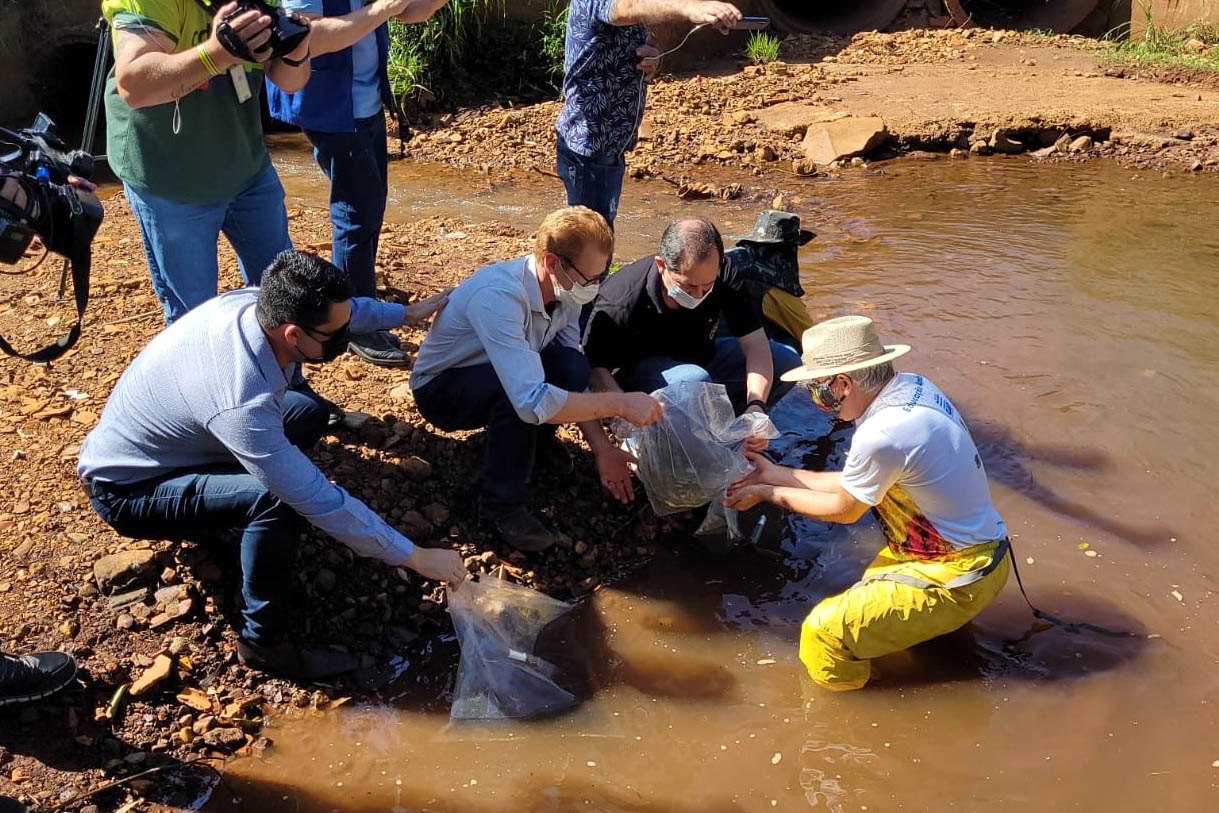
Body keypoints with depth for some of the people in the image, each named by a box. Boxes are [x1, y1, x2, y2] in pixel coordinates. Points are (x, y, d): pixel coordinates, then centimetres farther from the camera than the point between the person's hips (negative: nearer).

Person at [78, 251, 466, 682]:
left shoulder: (257, 301, -19)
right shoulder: (241, 403, -41)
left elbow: (340, 307, 5)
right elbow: (320, 501, -35)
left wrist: (406, 313, 15)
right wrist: (417, 557, -28)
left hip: (155, 437, 9)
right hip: (127, 489, -8)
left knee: (309, 411, 10)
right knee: (277, 498, -32)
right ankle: (264, 640, -12)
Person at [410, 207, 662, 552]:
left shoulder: (564, 290, -15)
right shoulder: (498, 296, -38)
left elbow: (576, 378, -6)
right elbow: (533, 401, -45)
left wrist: (602, 448, -13)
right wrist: (620, 403, -39)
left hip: (495, 371, 6)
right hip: (440, 388, -6)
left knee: (573, 367, -24)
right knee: (517, 393, -37)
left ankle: (537, 436, 8)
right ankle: (501, 504, -14)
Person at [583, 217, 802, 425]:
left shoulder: (723, 276, -20)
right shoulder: (619, 303, -32)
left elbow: (755, 345, -20)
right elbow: (594, 368, -28)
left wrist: (756, 406, -36)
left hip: (700, 359, 5)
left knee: (786, 361, -9)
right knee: (693, 380, -38)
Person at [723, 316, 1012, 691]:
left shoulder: (881, 435, -29)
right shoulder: (913, 386, -2)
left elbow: (844, 509, -8)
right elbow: (857, 484, 8)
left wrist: (768, 494, 5)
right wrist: (777, 474, 11)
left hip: (956, 576, -10)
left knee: (824, 632, -13)